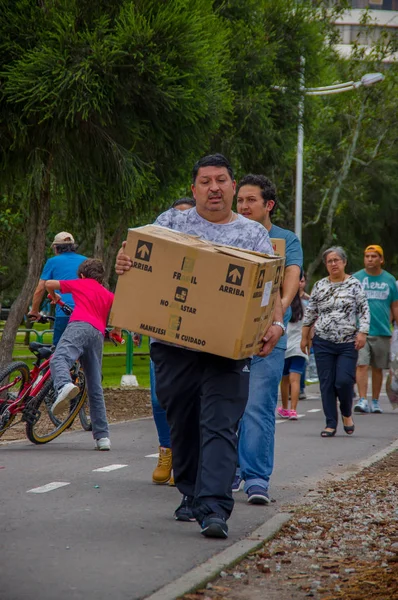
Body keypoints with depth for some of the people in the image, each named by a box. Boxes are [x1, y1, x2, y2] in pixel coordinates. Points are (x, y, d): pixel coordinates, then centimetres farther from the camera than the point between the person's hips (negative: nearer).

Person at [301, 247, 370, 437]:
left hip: (348, 343, -2)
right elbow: (309, 313, 12)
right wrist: (305, 337, 10)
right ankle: (331, 423, 8)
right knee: (326, 384, 1)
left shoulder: (354, 284, 1)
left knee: (344, 381, -10)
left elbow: (364, 310, 0)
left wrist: (362, 332, -12)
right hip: (323, 343, 2)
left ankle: (347, 413, 18)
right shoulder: (319, 286, 8)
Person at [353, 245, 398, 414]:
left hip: (382, 331, 2)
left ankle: (375, 402, 18)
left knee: (378, 368, 8)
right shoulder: (355, 278, 3)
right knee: (362, 365, -13)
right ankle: (362, 400, -14)